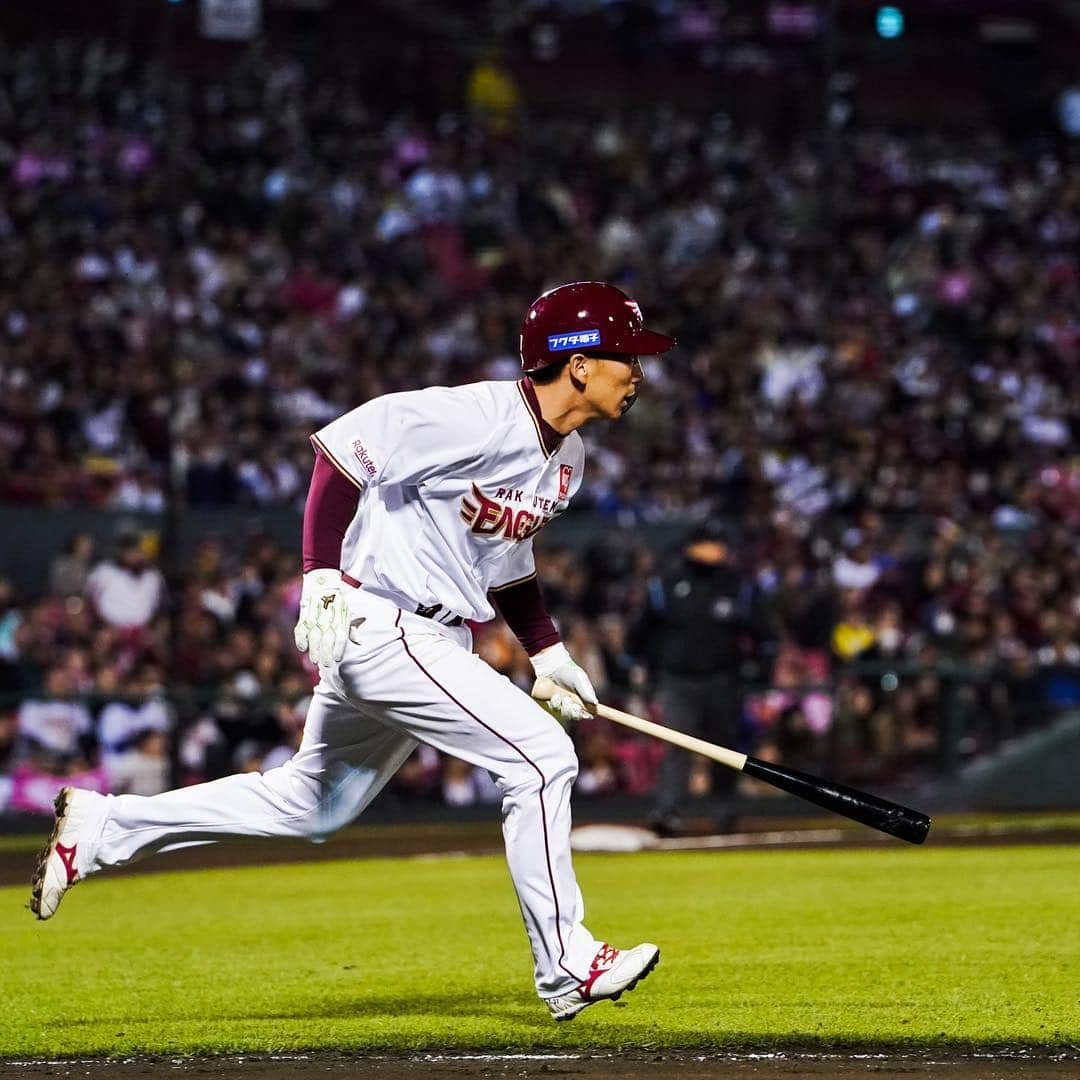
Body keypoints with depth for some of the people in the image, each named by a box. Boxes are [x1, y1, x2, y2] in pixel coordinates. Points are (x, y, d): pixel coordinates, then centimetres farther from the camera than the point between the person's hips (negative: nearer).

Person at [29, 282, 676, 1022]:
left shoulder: (568, 457, 10)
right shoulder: (477, 418, -19)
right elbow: (345, 446, -19)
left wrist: (549, 654, 15)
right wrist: (324, 577, -25)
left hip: (434, 640, 10)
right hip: (379, 623, -10)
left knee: (311, 806, 17)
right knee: (540, 757, -14)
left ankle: (103, 828, 25)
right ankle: (568, 970, -6)